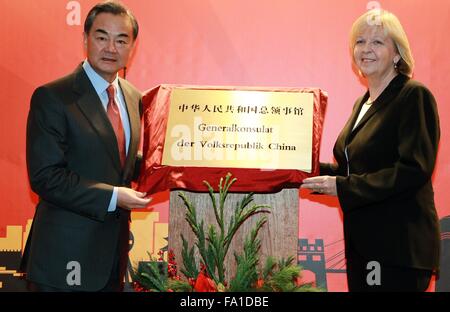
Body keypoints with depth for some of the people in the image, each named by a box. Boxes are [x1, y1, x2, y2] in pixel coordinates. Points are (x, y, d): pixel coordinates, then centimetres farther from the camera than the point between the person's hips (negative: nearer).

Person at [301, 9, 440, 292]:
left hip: (399, 246, -8)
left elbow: (414, 170, -19)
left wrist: (343, 187, -19)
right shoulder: (363, 103, 15)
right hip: (362, 241, 8)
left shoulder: (414, 96, -10)